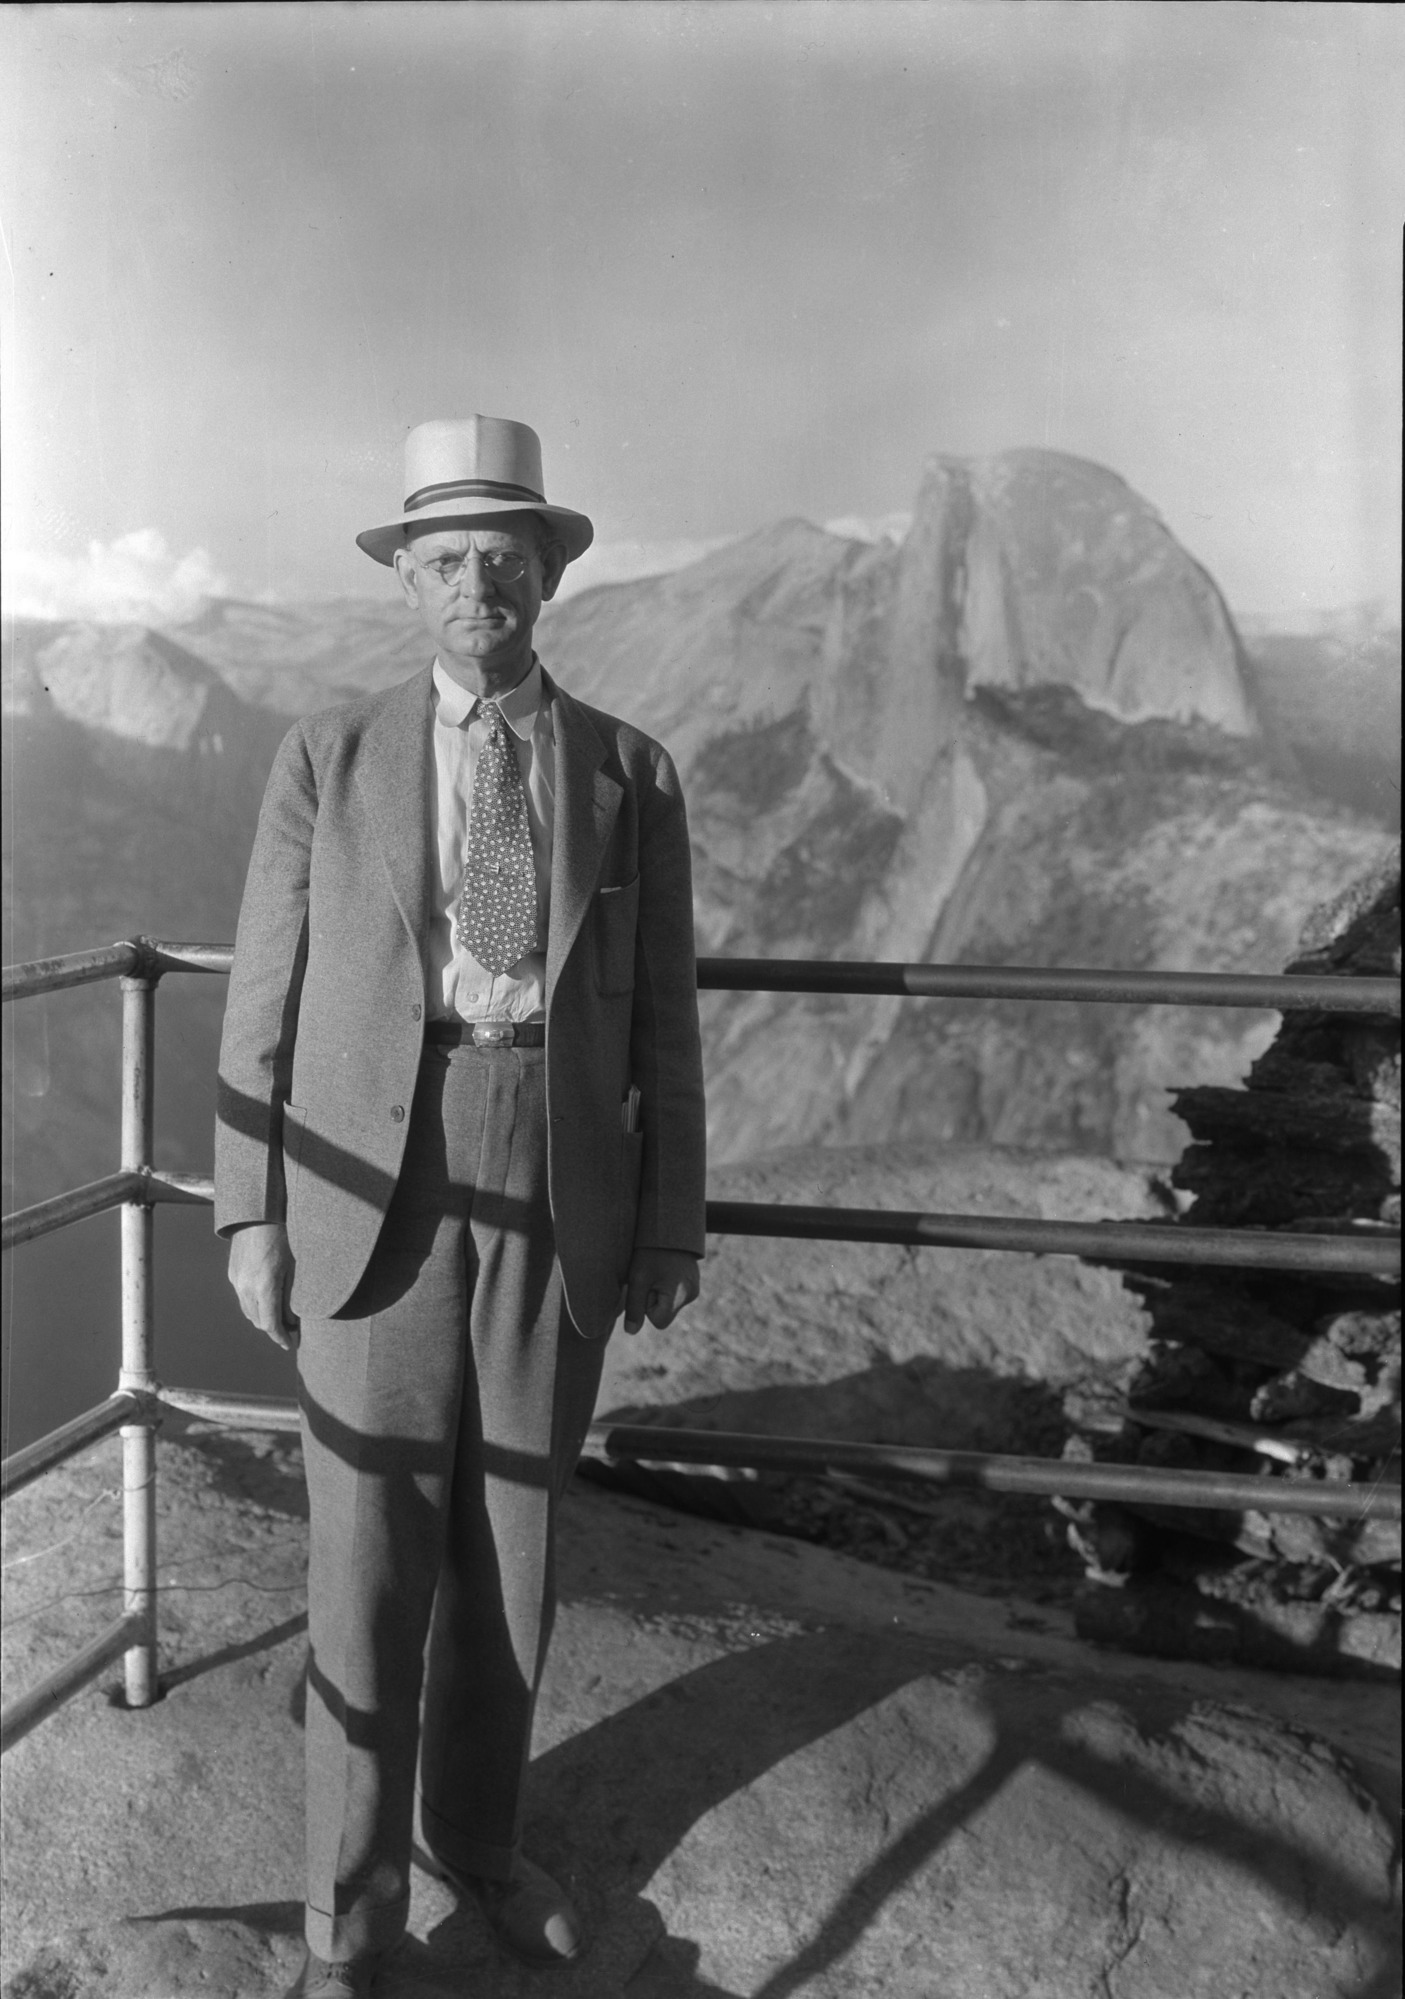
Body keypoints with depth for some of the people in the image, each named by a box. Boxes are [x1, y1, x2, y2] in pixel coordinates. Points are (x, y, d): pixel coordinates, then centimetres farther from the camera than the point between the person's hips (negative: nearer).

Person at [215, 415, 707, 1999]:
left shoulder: (632, 777, 3)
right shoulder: (328, 756, -1)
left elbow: (661, 1025, 4)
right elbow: (266, 1001, 0)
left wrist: (672, 1227, 4)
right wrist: (251, 1213, -3)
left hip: (560, 1190, 2)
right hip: (376, 1185, -1)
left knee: (510, 1536, 14)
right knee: (370, 1556, 4)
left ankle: (476, 1831, 36)